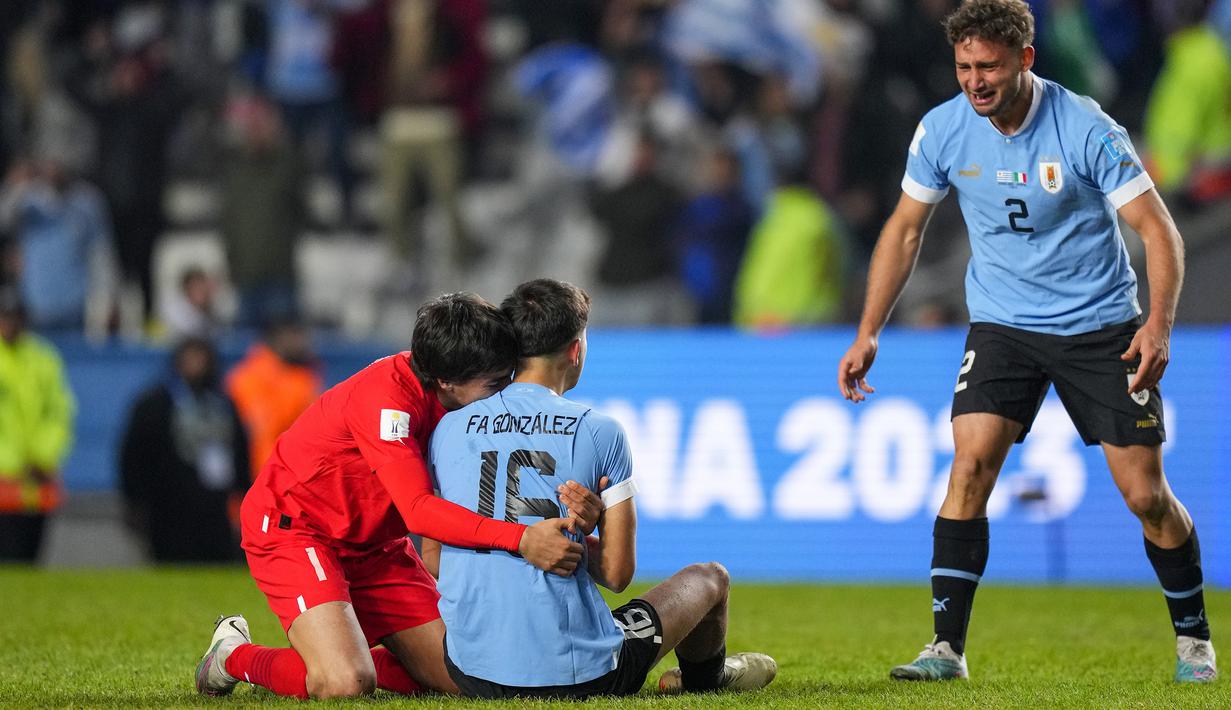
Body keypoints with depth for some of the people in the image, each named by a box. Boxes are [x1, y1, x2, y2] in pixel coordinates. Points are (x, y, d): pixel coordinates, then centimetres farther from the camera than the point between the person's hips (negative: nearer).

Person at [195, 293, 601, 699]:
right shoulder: (387, 396, -30)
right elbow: (418, 510, -37)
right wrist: (520, 539, -46)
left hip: (373, 544, 8)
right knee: (345, 686, -27)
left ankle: (349, 655, 21)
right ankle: (234, 655, 2)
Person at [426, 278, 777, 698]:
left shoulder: (449, 429, 3)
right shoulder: (599, 432, -5)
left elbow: (432, 560, 10)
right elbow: (617, 573, -4)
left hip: (473, 676, 3)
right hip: (578, 674, -3)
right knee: (710, 578, 24)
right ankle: (705, 678, 55)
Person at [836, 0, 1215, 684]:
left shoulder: (1085, 128, -18)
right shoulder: (942, 130, -8)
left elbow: (1158, 229, -14)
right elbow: (904, 228, 7)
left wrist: (1158, 325, -29)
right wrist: (868, 334, 3)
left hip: (1101, 326, -2)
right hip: (1002, 325, 2)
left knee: (1146, 493, -3)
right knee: (969, 467, -16)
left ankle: (1193, 637, 18)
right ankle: (946, 646, -11)